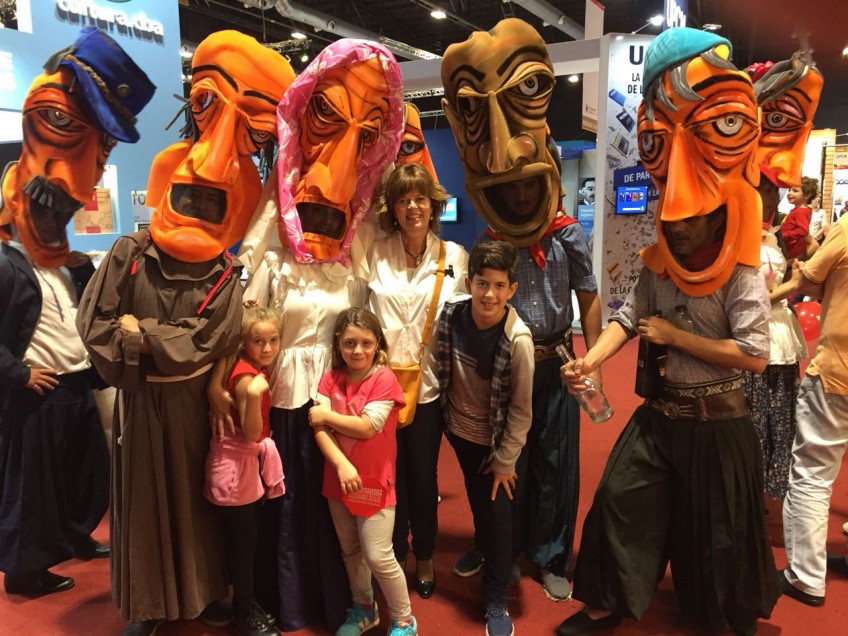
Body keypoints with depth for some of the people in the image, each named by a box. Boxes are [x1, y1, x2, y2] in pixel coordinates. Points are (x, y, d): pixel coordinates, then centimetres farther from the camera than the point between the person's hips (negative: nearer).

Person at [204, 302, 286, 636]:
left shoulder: (257, 368, 2)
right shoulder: (245, 376, -24)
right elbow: (251, 433, -27)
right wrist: (253, 396, -41)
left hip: (252, 461, 9)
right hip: (235, 464, -9)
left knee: (249, 538, 19)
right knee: (242, 541, 4)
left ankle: (247, 603, 35)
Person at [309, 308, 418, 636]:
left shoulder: (384, 378, -14)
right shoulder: (331, 378, -1)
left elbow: (366, 427, -21)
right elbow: (318, 428, -10)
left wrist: (326, 414, -12)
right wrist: (342, 465, -23)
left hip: (375, 482, -5)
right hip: (338, 478, 5)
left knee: (378, 556, -2)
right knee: (350, 550, 19)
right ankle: (363, 609, 41)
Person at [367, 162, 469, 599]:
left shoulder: (455, 257, 1)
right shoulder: (375, 254, 0)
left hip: (429, 383, 0)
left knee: (424, 476, 12)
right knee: (390, 475, 11)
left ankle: (424, 559, 35)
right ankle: (394, 558, 33)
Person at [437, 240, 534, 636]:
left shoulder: (518, 339, -27)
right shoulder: (451, 315, -16)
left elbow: (521, 408, -18)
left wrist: (505, 460, -11)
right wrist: (440, 415, 8)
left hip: (495, 440, -3)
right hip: (457, 429, 4)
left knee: (497, 512, 8)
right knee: (477, 501, 25)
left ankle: (495, 602, 28)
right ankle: (483, 549, 53)